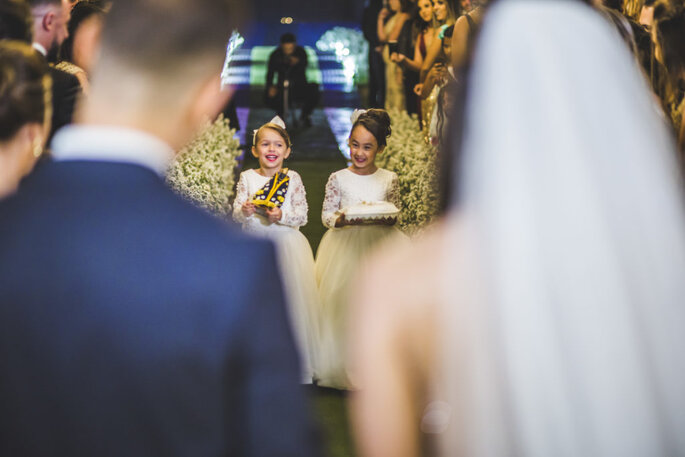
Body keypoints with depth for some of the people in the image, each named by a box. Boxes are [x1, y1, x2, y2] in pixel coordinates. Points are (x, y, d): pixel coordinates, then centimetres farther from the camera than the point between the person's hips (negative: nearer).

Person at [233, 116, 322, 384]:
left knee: (290, 300, -1)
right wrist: (244, 211, -23)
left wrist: (281, 215, -21)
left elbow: (302, 216, -4)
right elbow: (236, 214, -1)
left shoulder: (293, 179, 1)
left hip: (286, 244, -1)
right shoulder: (247, 178, 3)